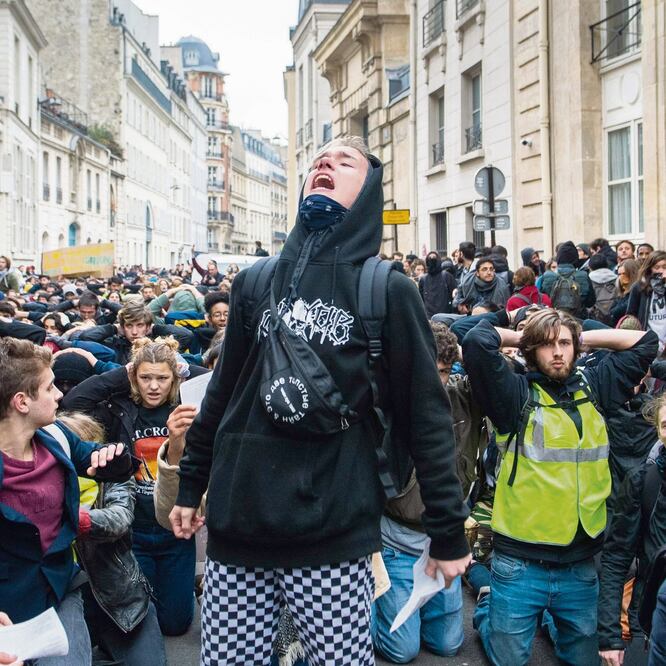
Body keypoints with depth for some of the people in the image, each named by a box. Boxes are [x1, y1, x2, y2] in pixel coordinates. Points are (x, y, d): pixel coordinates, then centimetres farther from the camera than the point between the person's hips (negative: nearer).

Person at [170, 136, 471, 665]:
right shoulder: (255, 283, 9)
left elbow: (426, 417, -3)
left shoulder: (387, 291, -3)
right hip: (237, 527, 4)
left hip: (333, 536, -3)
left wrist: (448, 531, -2)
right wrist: (191, 486, 19)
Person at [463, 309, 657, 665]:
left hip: (580, 566, 4)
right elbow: (477, 341, -21)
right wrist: (519, 338, -3)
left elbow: (645, 341, 14)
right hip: (521, 563, -4)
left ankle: (548, 619, 47)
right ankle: (488, 607, 38)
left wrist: (582, 337, 8)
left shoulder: (593, 386, 7)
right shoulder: (516, 393, -8)